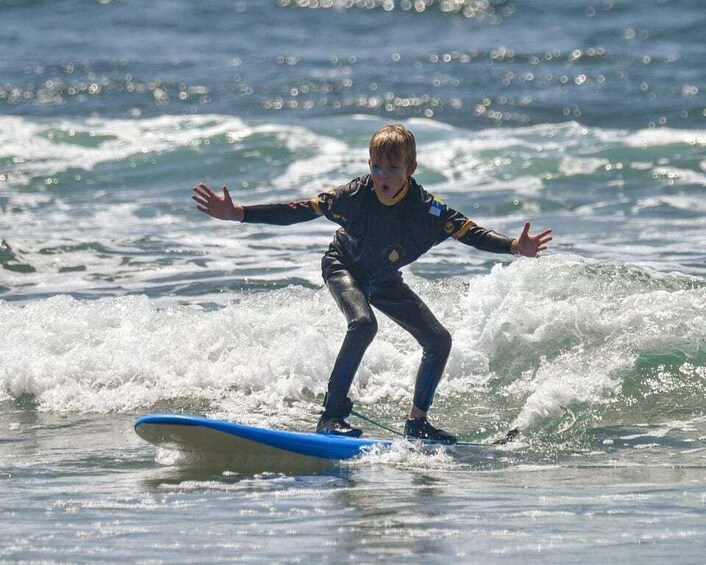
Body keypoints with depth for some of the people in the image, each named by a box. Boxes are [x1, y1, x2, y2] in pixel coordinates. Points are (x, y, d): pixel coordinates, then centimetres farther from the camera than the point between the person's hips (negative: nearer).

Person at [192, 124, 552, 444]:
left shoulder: (427, 209, -25)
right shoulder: (354, 196, -29)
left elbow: (470, 232, -28)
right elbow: (297, 212, -29)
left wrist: (515, 246, -46)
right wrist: (236, 214, -36)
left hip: (385, 281, 4)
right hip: (344, 268, -4)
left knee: (439, 340, -2)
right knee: (363, 323, -33)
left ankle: (417, 421, 14)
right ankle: (332, 415, -31)